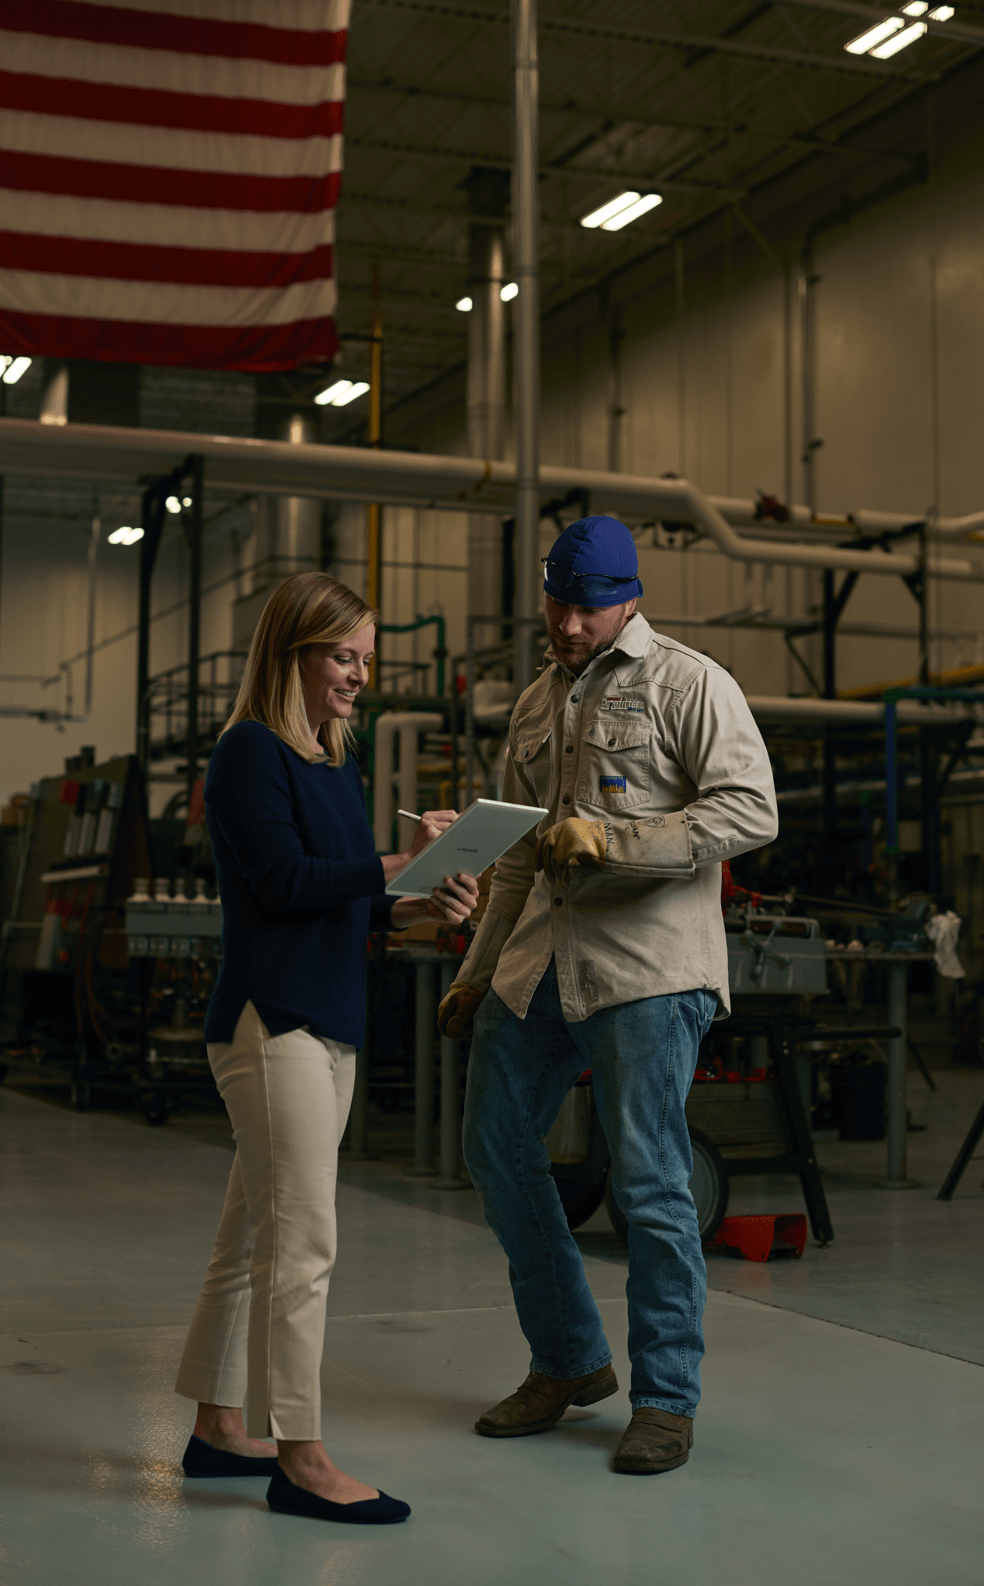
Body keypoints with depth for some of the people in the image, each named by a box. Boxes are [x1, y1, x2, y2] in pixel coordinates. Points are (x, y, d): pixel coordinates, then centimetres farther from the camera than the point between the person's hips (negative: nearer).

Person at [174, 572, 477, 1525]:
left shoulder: (333, 763, 17)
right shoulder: (250, 752, -9)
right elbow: (287, 881, -17)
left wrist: (420, 909, 3)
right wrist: (399, 863, -18)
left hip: (326, 1025, 9)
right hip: (270, 1020, -9)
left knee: (253, 1235, 14)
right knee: (301, 1242, -8)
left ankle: (220, 1428, 23)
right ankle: (299, 1457, -1)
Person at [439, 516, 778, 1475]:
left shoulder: (686, 684, -1)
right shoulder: (535, 705, 19)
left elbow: (751, 809, -13)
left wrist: (611, 839, -19)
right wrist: (476, 973, 22)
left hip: (648, 969, -7)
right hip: (538, 964, 7)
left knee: (649, 1180, -6)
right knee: (496, 1148, 8)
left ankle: (666, 1398, 10)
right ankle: (569, 1361, 25)